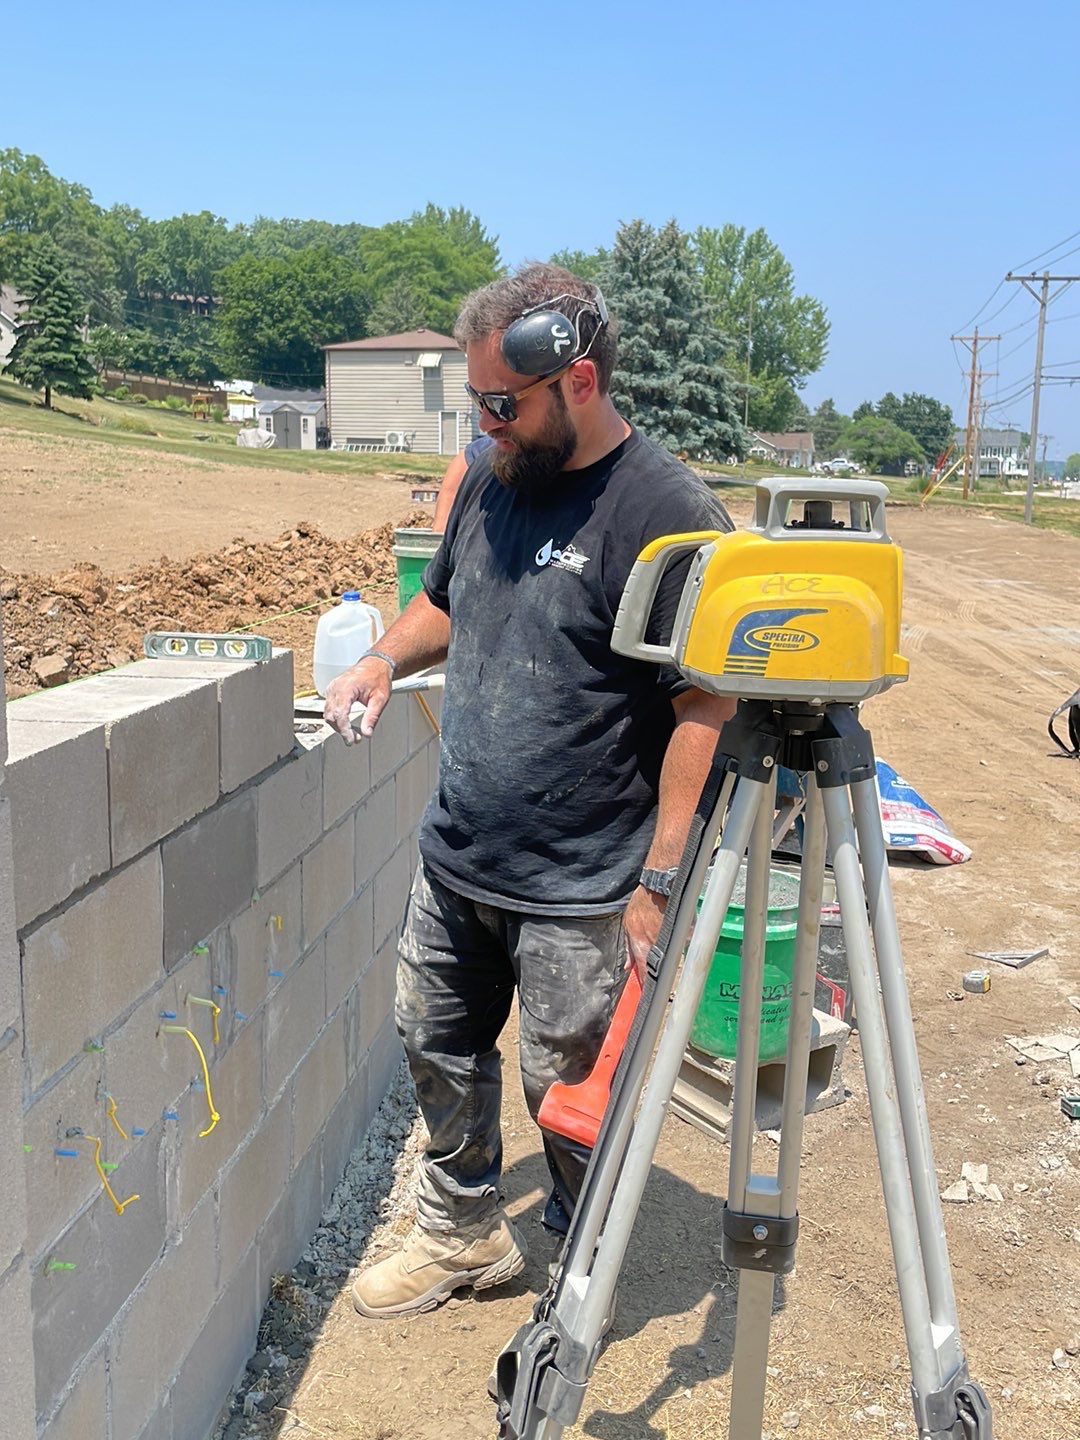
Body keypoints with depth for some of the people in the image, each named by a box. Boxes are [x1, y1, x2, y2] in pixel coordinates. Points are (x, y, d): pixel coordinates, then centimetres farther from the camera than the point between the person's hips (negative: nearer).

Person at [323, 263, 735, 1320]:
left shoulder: (668, 515, -18)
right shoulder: (490, 478, 5)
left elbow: (706, 709, -19)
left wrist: (659, 881, -21)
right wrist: (387, 655, 1)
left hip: (577, 890, -7)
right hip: (454, 860, 8)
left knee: (567, 1088, 8)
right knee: (435, 1041, 20)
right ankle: (462, 1234, 43)